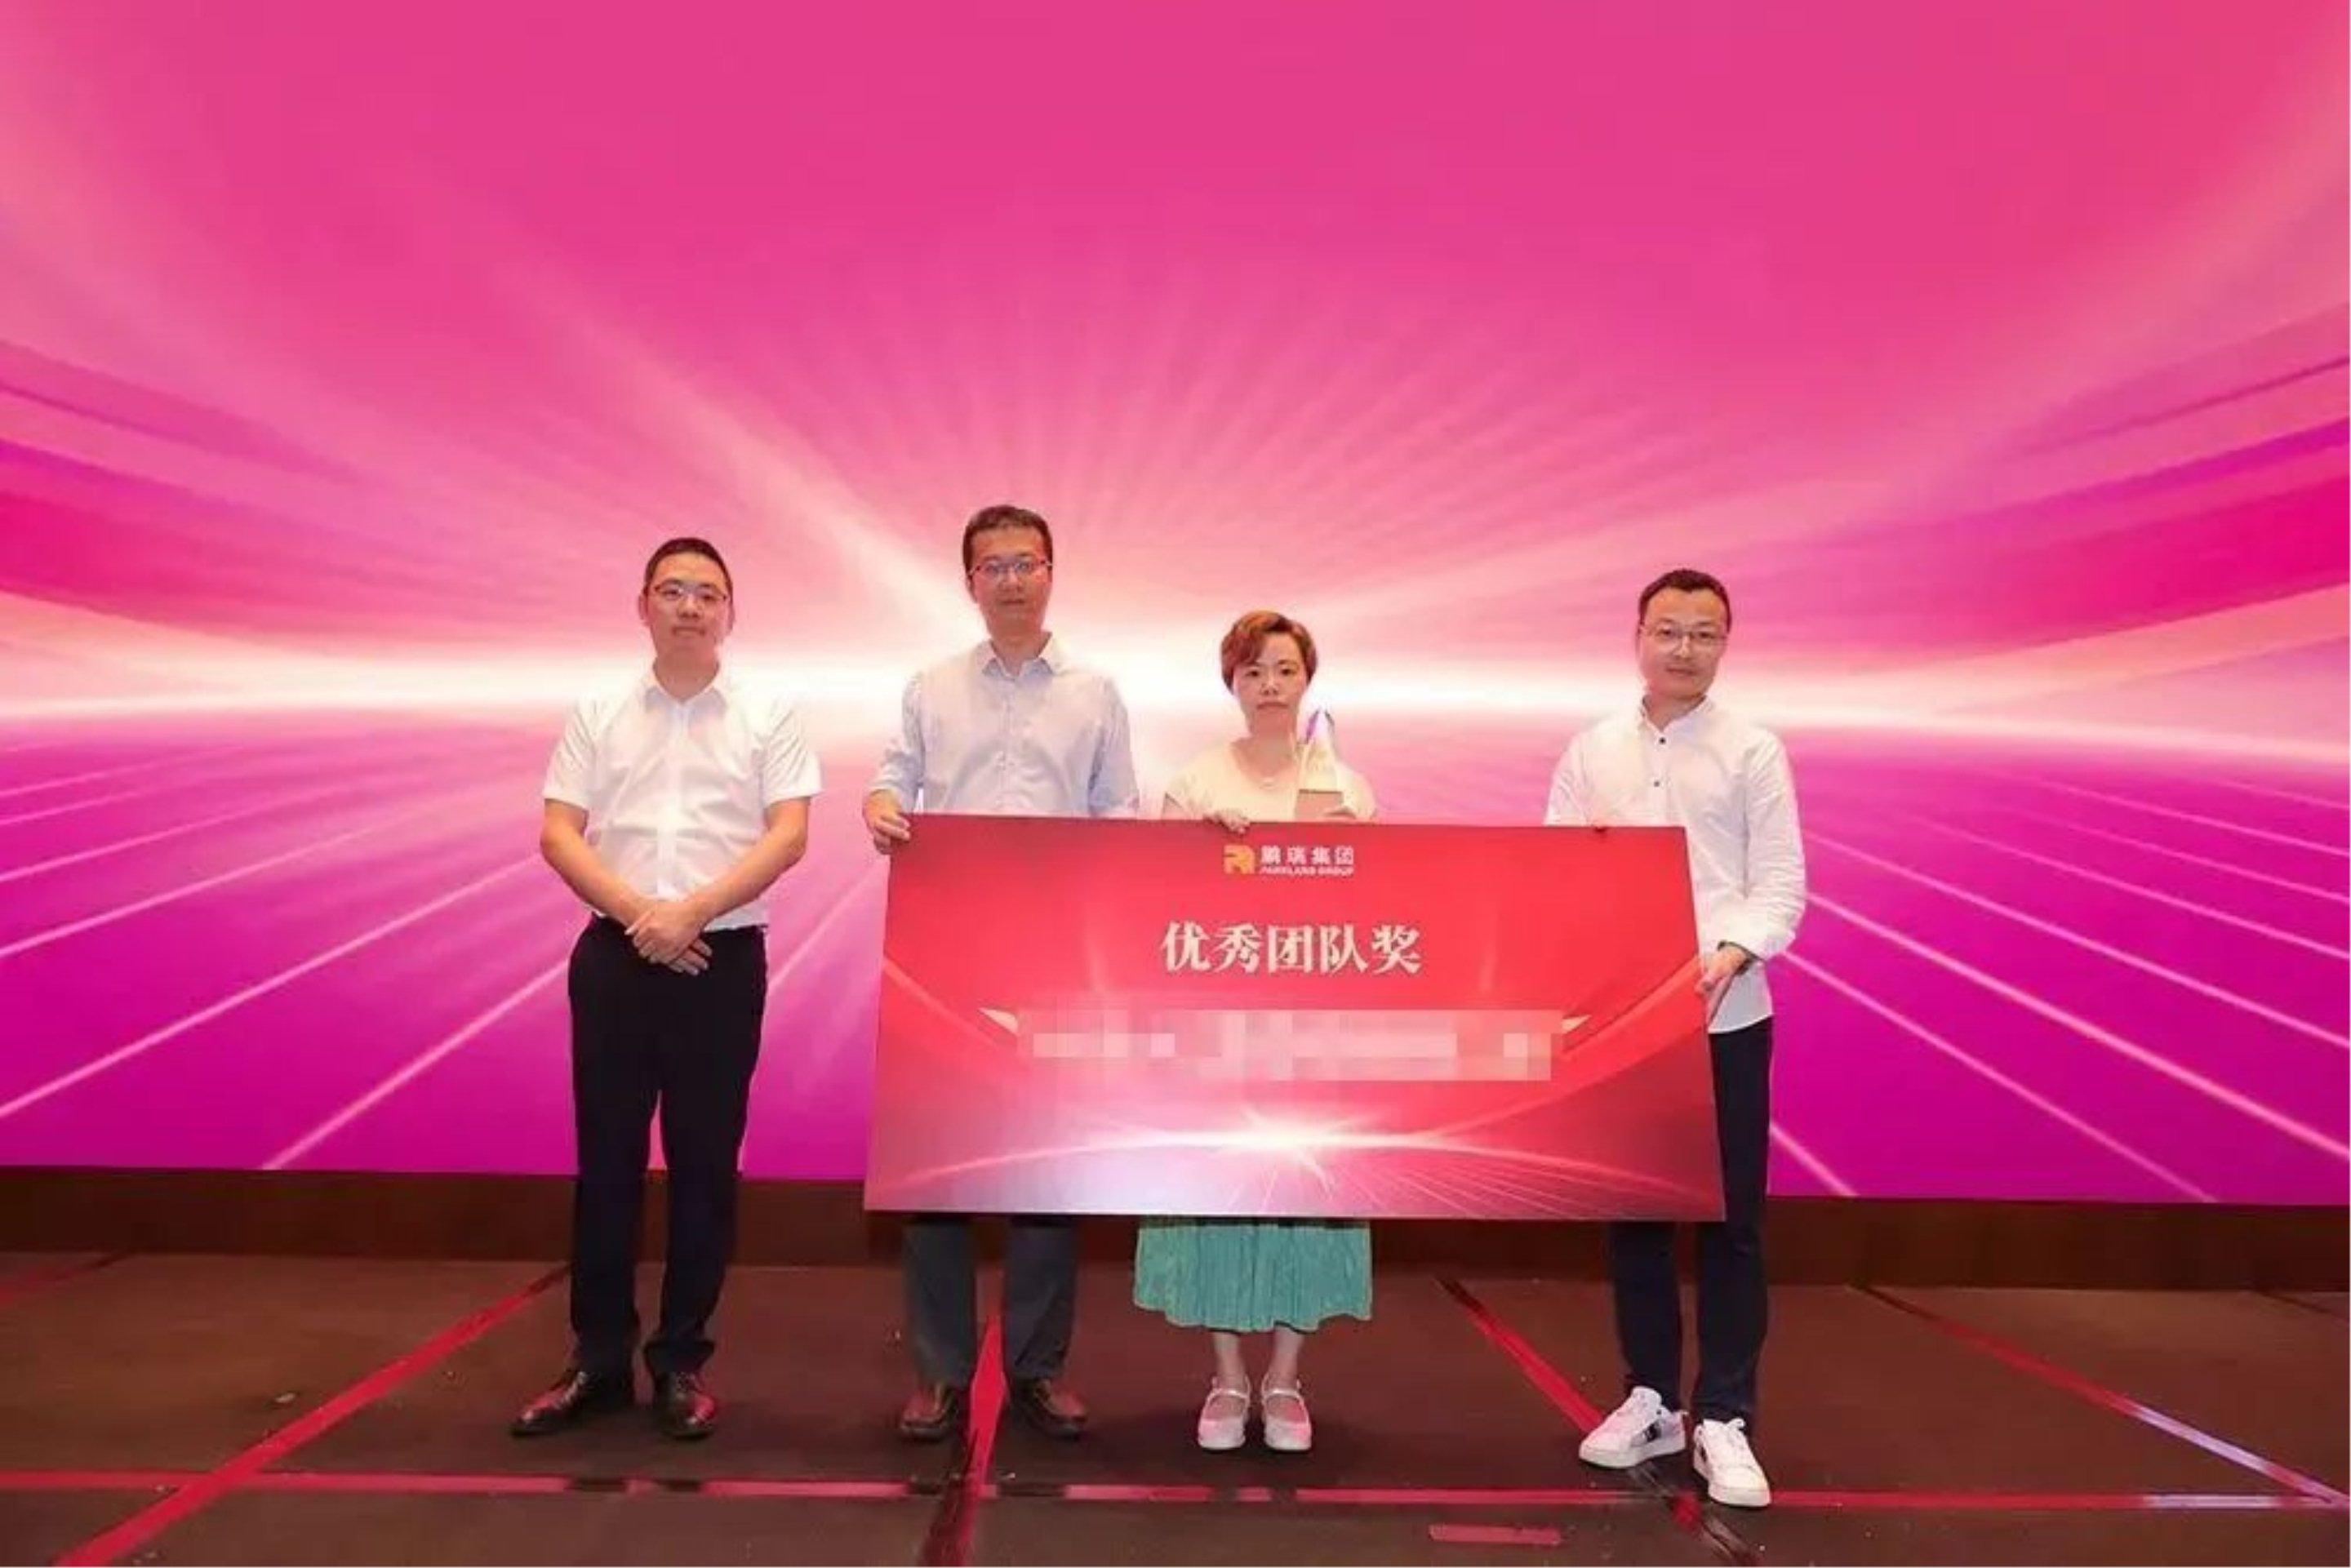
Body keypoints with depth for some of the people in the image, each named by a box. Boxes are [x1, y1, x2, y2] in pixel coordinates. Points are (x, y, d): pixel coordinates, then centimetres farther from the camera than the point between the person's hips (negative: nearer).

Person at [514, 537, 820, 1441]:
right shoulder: (598, 715, 9)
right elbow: (557, 835, 2)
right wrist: (634, 911, -13)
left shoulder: (768, 716, 4)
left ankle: (681, 1362, 17)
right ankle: (599, 1360, 18)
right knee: (606, 1160, 6)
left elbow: (789, 835, -5)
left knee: (705, 1163, 4)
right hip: (615, 953, 2)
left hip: (723, 957, -1)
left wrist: (692, 911, -16)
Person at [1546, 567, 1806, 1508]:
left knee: (1731, 1218, 3)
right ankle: (1649, 1397, 25)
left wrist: (1731, 955, -21)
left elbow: (1782, 883, -4)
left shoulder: (1754, 753, 1)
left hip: (1726, 1017, -2)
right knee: (1631, 1207, 10)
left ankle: (1722, 1418, 14)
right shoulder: (1591, 752, 8)